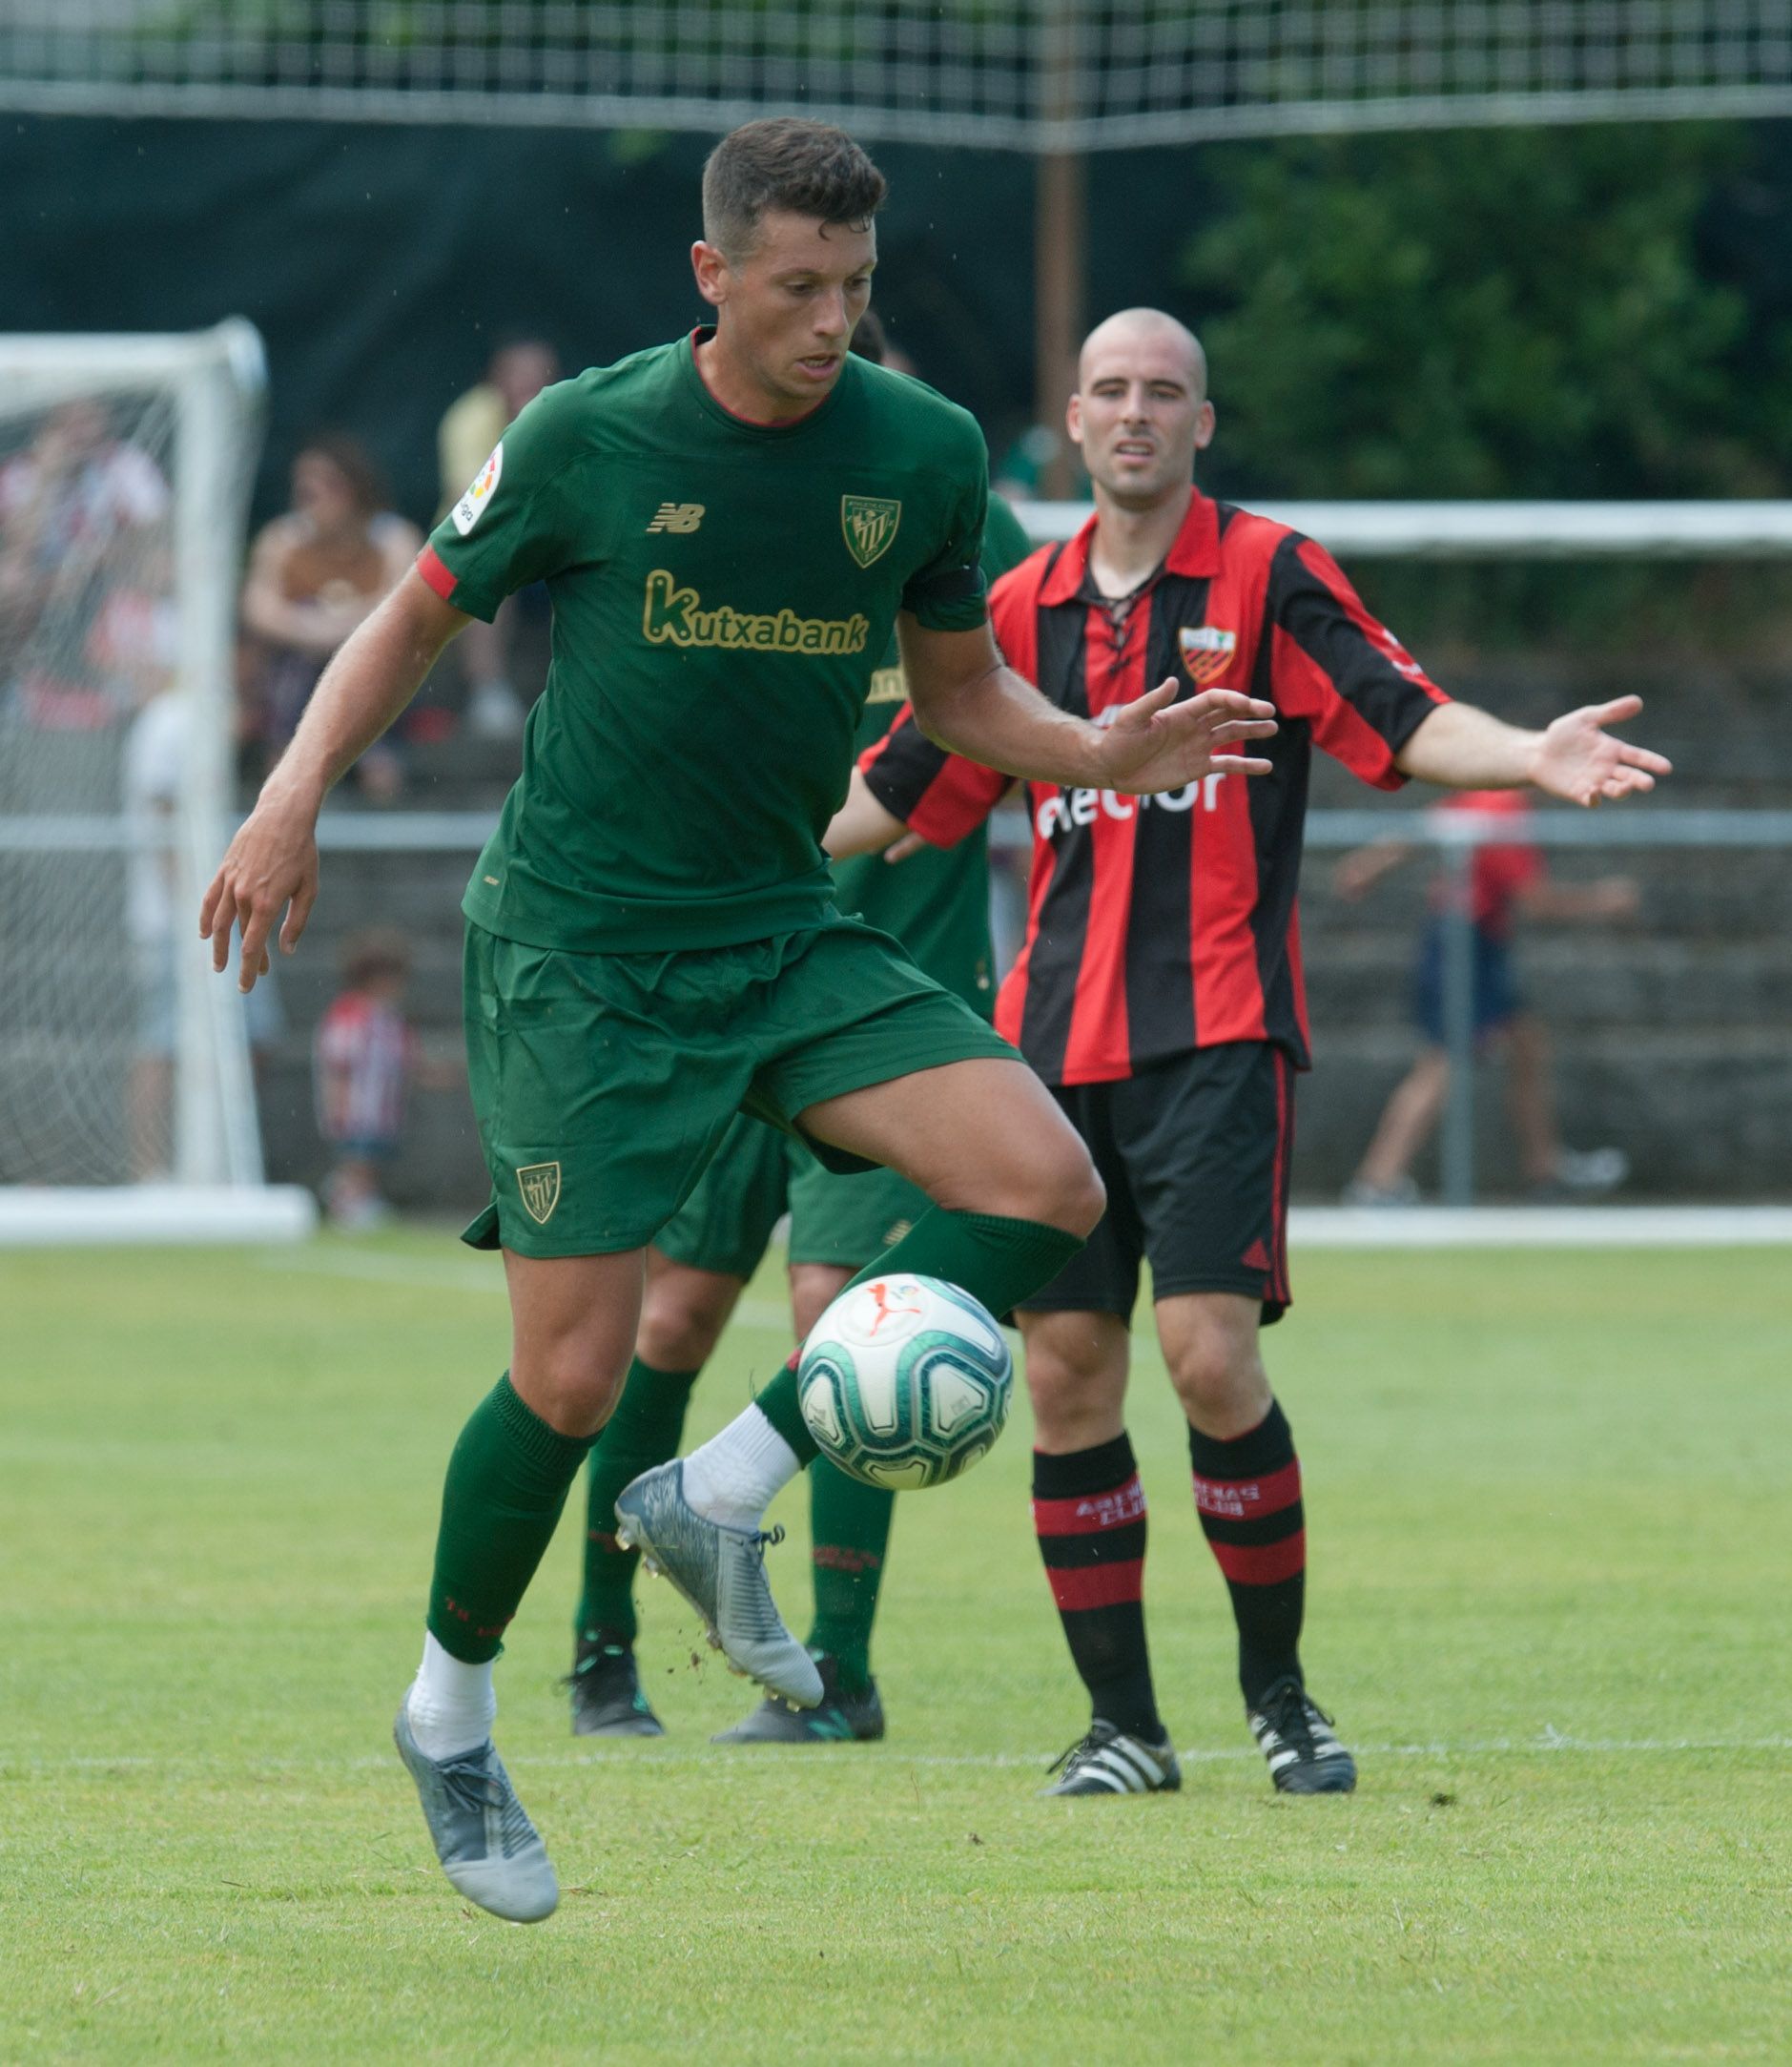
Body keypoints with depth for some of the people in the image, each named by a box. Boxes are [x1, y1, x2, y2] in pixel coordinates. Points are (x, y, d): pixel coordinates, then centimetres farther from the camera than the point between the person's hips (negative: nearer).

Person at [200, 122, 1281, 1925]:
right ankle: (449, 1714, 18)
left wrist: (1101, 754, -6)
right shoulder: (582, 441, -10)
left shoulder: (922, 454, -1)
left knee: (1044, 1182, -18)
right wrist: (295, 796, -10)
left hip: (782, 931, 4)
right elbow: (414, 623, 3)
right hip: (575, 947, -4)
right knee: (573, 1375, -8)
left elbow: (960, 692, 13)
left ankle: (718, 1497, -5)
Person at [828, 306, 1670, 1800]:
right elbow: (898, 792, 22)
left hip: (1218, 1031, -4)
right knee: (1067, 1377, 1)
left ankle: (1278, 1689, 4)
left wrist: (1532, 757, -26)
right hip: (1059, 1041, 4)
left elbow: (1399, 718, -8)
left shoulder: (1268, 574, 2)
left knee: (1212, 1356, -14)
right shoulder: (1024, 610, 14)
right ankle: (1122, 1722, 10)